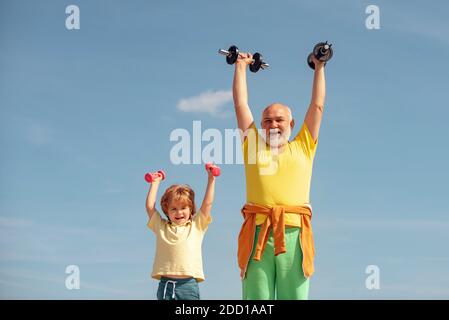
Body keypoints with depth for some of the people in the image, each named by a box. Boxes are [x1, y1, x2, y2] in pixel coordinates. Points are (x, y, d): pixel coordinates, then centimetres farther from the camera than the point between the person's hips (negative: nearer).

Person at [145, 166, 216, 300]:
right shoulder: (161, 227, 15)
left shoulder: (196, 226, 12)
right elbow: (150, 206, 12)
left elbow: (207, 203, 8)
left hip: (188, 284, -1)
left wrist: (211, 179, 7)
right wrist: (155, 182, 19)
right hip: (165, 284, 1)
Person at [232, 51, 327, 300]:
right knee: (255, 301, -4)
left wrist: (319, 68, 32)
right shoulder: (253, 146, 22)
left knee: (294, 297, -4)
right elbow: (241, 104, 26)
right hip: (258, 231, 0)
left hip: (294, 232, 0)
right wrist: (241, 66, 33)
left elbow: (317, 105, 26)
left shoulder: (303, 148, 22)